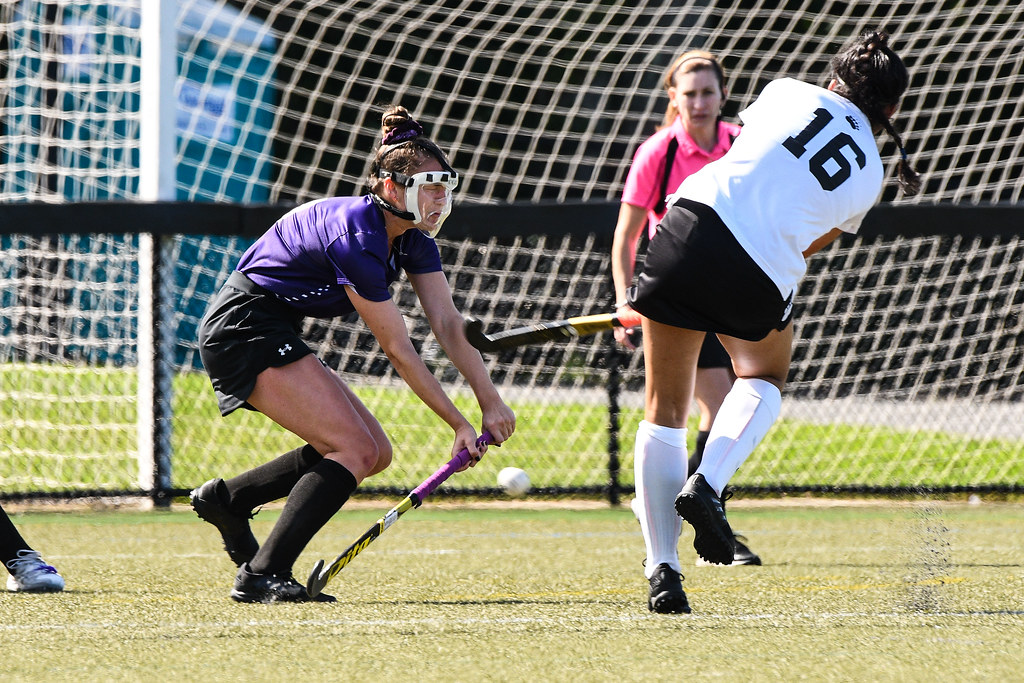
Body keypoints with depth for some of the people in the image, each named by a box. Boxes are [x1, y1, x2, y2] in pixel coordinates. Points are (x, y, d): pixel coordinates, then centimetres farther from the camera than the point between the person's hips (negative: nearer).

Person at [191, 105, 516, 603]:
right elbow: (397, 349, -20)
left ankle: (224, 499, 17)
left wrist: (490, 401, -11)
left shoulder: (413, 240, 3)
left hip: (275, 333, 10)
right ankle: (261, 576, -16)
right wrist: (458, 424, -15)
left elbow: (448, 325, 1)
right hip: (243, 325, -10)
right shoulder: (356, 239, -25)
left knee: (373, 452, 7)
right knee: (355, 451, -17)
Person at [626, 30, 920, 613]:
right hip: (762, 280, 0)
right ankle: (709, 483, 5)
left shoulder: (792, 93, 15)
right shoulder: (870, 177, 16)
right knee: (767, 376, 32)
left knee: (665, 407, 10)